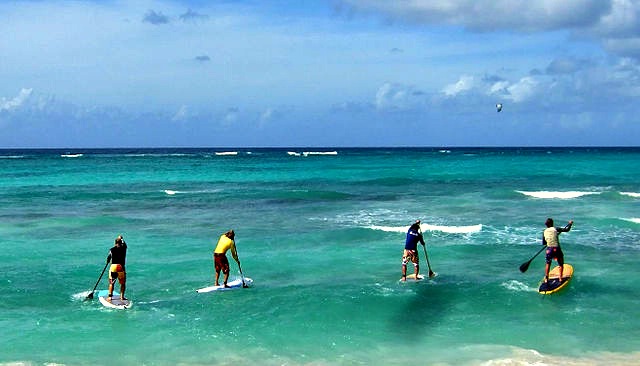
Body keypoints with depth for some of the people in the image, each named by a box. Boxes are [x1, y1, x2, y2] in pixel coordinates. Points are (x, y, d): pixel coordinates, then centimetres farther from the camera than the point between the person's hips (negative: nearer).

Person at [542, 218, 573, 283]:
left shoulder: (544, 232, 5)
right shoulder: (555, 229, -7)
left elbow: (543, 243, 11)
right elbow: (566, 229, -6)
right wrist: (570, 224, 11)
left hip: (549, 250, 3)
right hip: (557, 249, -3)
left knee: (548, 263, 22)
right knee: (561, 264, 16)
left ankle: (546, 278, 17)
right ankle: (560, 278, 12)